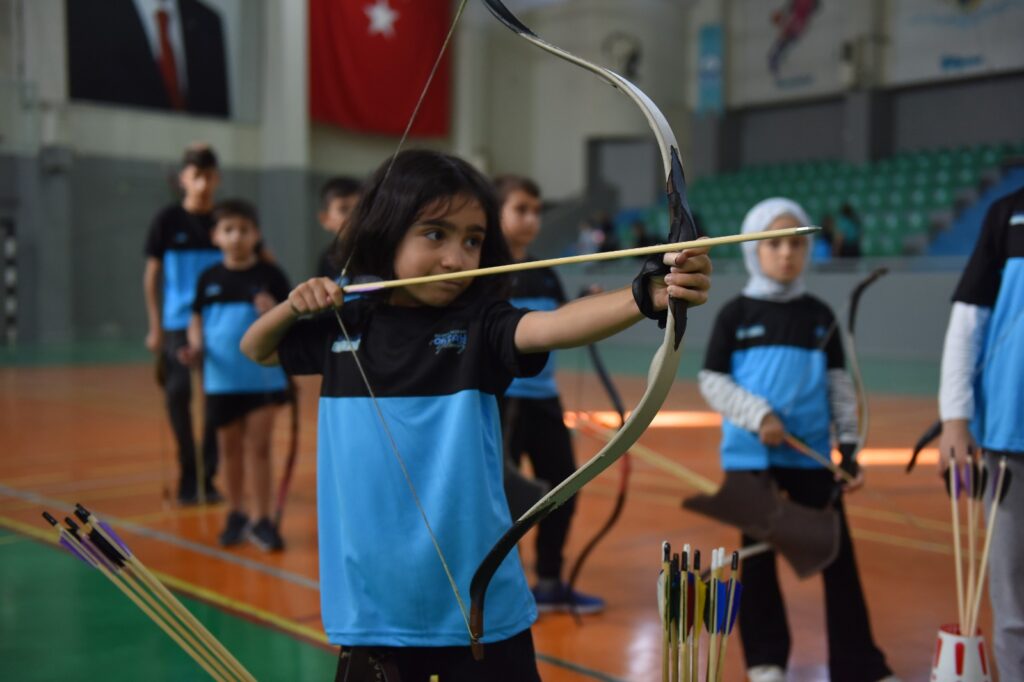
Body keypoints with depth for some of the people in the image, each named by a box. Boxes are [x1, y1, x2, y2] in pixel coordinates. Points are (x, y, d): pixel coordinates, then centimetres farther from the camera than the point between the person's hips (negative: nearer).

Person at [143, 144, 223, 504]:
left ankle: (208, 477, 13)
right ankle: (187, 477, 9)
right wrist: (156, 327, 0)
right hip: (179, 323, -1)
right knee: (179, 393, -3)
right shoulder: (167, 221, -1)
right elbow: (151, 276, 3)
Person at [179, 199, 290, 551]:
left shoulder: (270, 275, -3)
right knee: (230, 447, 13)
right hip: (221, 379, 2)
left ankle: (262, 520, 9)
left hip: (263, 376, -2)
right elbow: (197, 321, 9)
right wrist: (196, 347, -10)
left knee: (258, 446, 0)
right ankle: (235, 514, 27)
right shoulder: (208, 279, 2)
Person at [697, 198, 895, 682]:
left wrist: (849, 446, 2)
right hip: (750, 455, -2)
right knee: (758, 553, 9)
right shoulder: (736, 314, -1)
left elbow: (839, 384, 9)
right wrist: (758, 415, -16)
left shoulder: (819, 314, 7)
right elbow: (711, 381, -2)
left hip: (813, 454, 2)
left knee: (837, 554, 5)